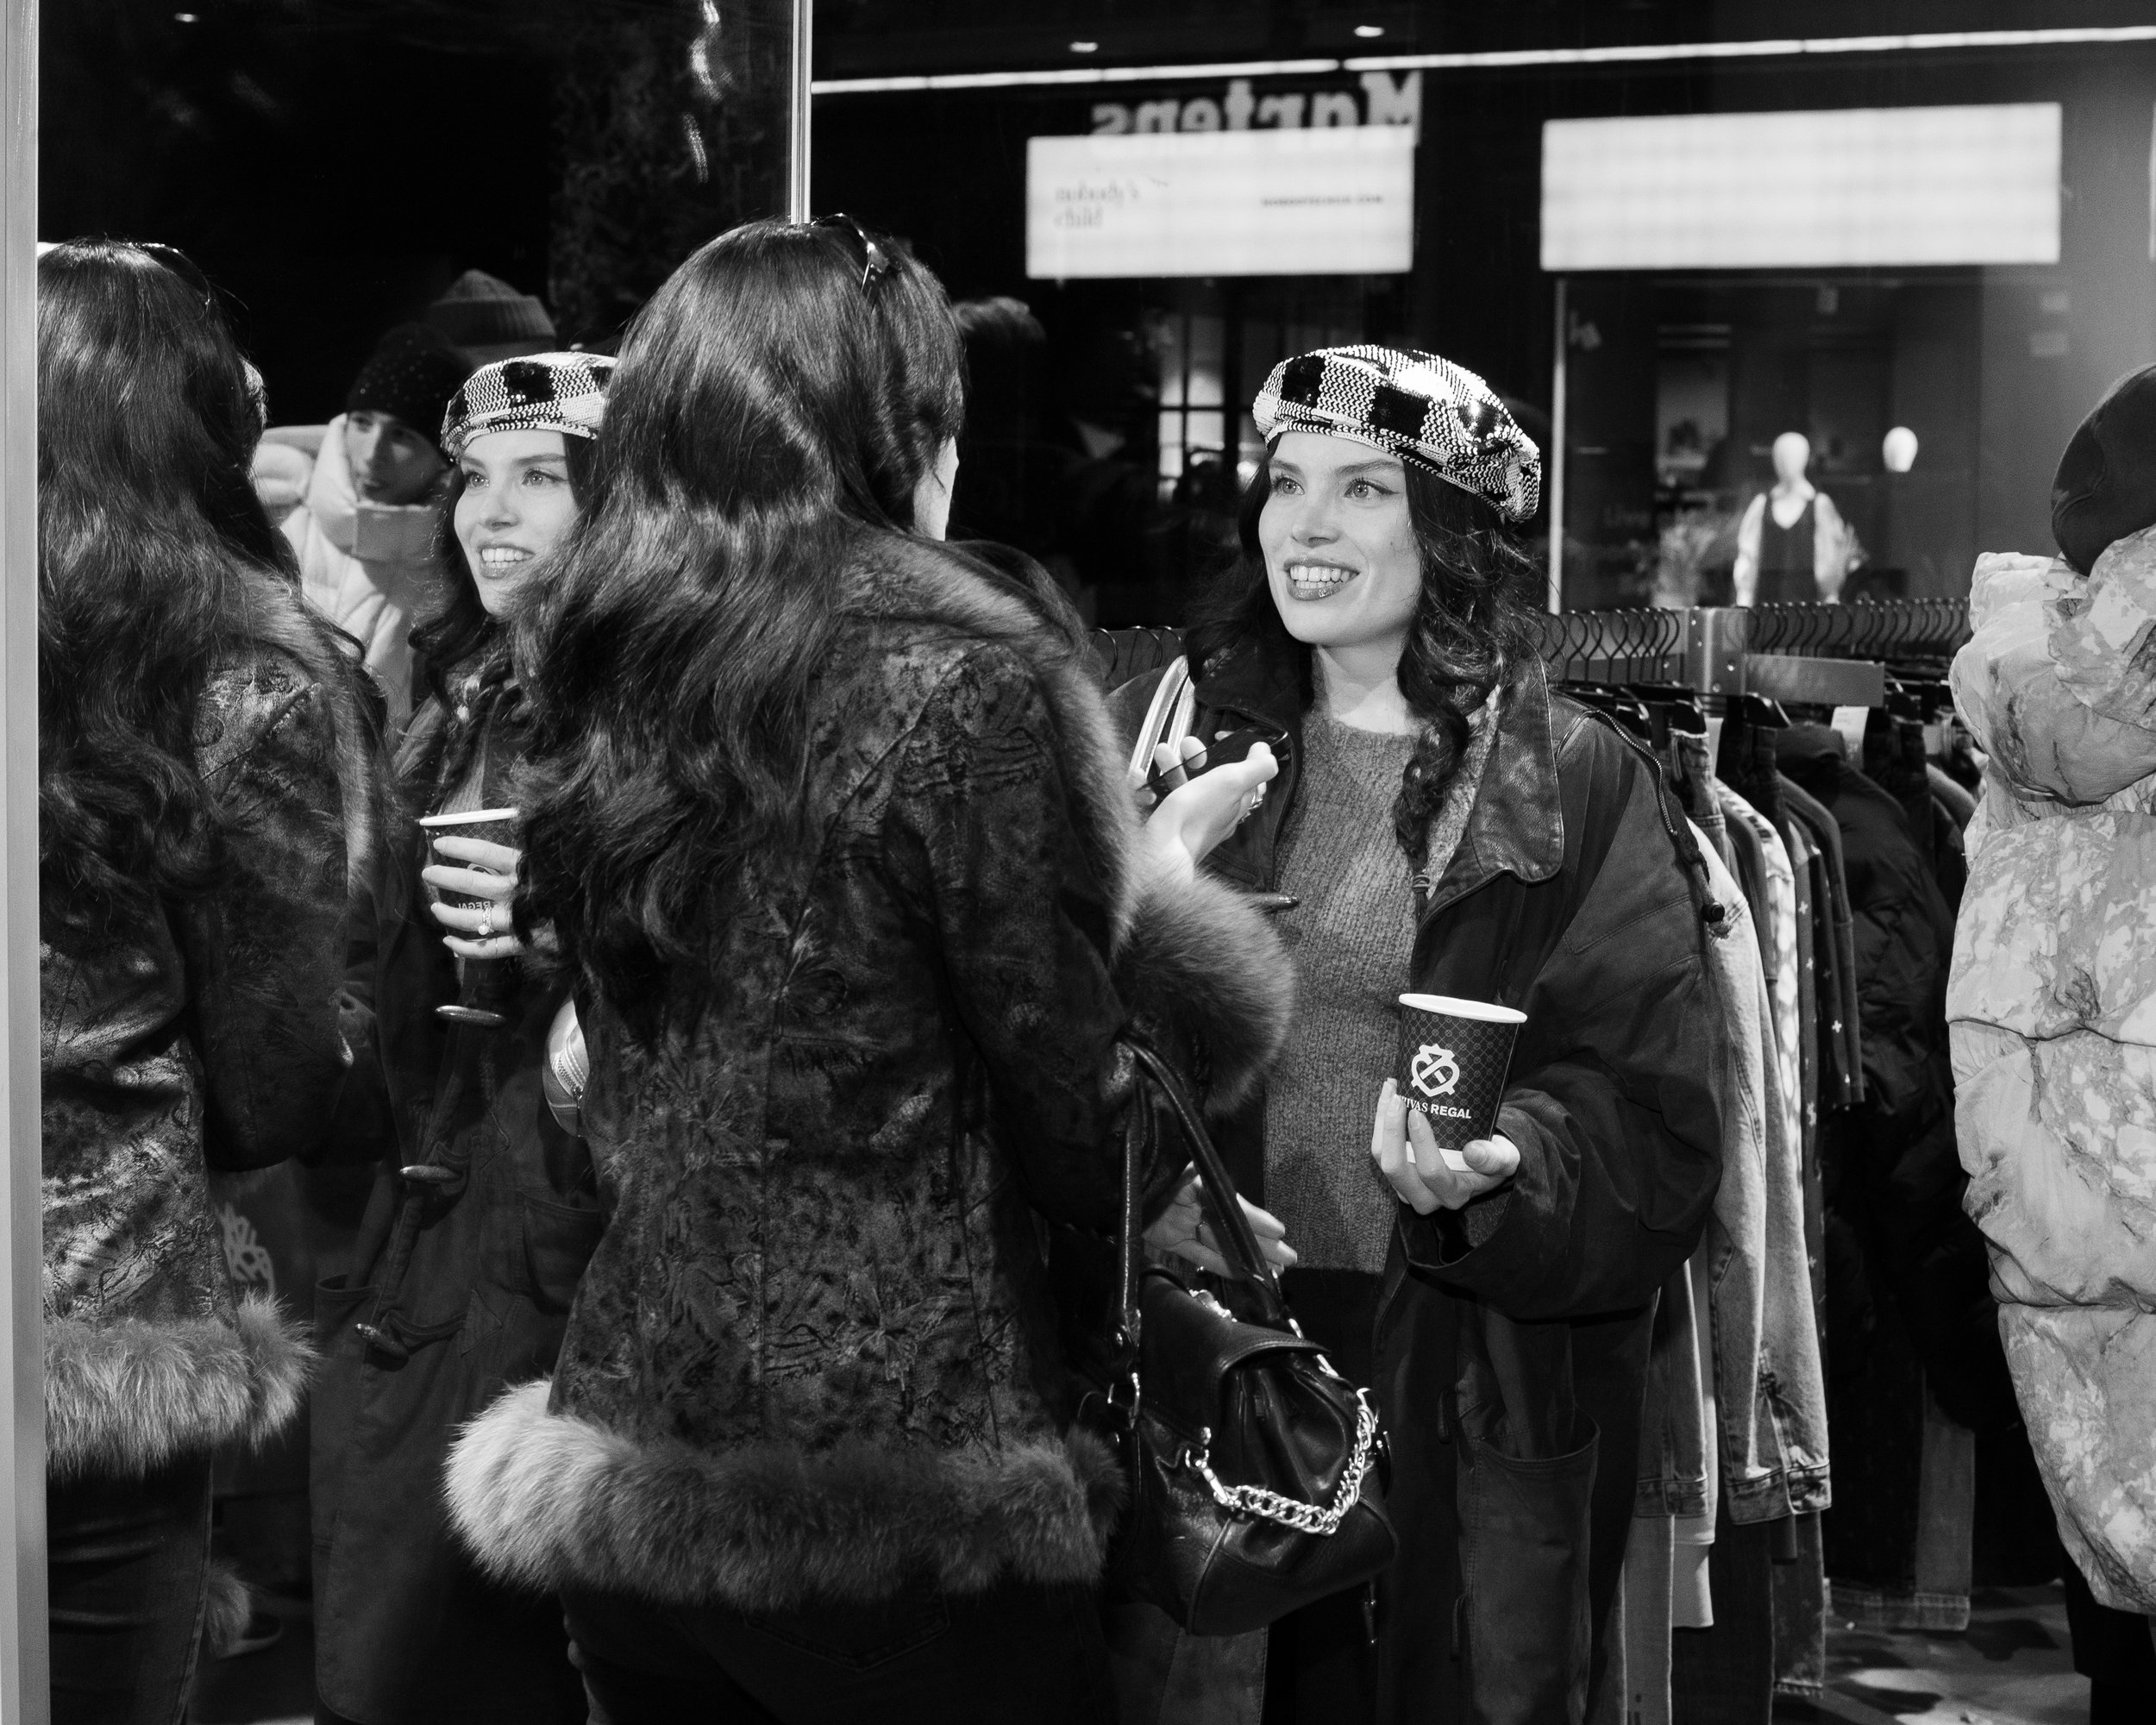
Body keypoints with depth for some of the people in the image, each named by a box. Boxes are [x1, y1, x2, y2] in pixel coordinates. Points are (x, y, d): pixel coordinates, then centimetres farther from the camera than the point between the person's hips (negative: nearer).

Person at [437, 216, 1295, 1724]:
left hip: (622, 1451, 6)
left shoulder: (592, 679, 5)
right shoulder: (965, 679, -12)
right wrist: (1165, 881, 9)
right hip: (896, 1498, -6)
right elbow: (1092, 1157, -9)